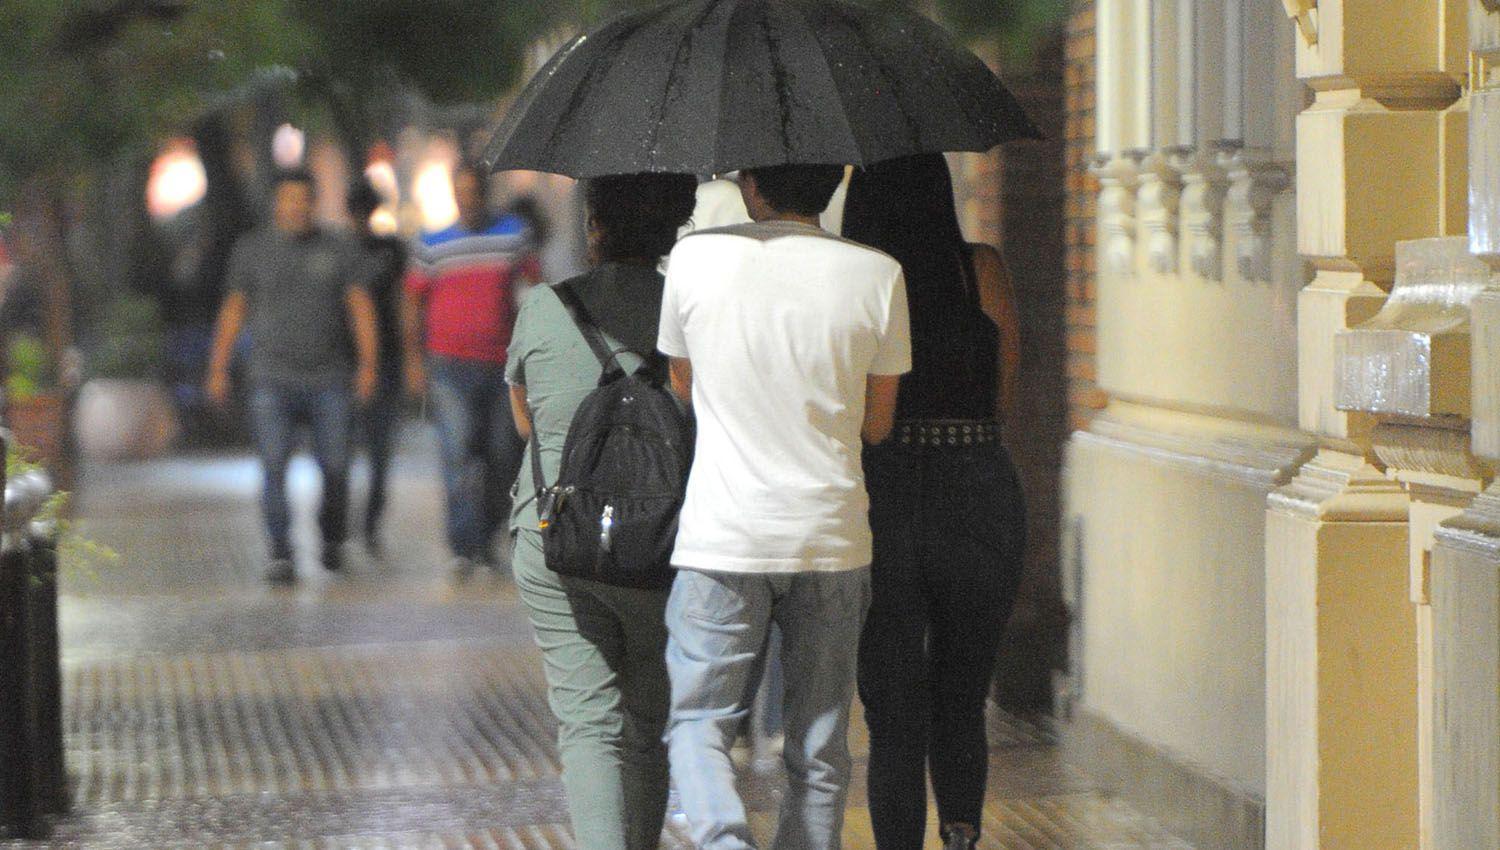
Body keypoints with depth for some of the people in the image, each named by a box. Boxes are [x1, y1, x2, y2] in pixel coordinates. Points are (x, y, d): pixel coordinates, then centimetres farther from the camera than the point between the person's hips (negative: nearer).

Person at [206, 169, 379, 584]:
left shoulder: (338, 250, 5)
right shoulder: (251, 250, 6)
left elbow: (360, 308, 0)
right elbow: (233, 310, 10)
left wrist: (367, 364, -11)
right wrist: (218, 370, 6)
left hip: (329, 379, 0)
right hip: (273, 378, 0)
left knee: (334, 467, 3)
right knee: (274, 467, -13)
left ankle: (332, 538, 29)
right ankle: (281, 556, -13)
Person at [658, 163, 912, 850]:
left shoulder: (696, 259, -5)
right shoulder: (877, 275, -5)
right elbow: (876, 425, 4)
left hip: (723, 539, -1)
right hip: (831, 538, 1)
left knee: (697, 725, 8)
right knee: (819, 754, 11)